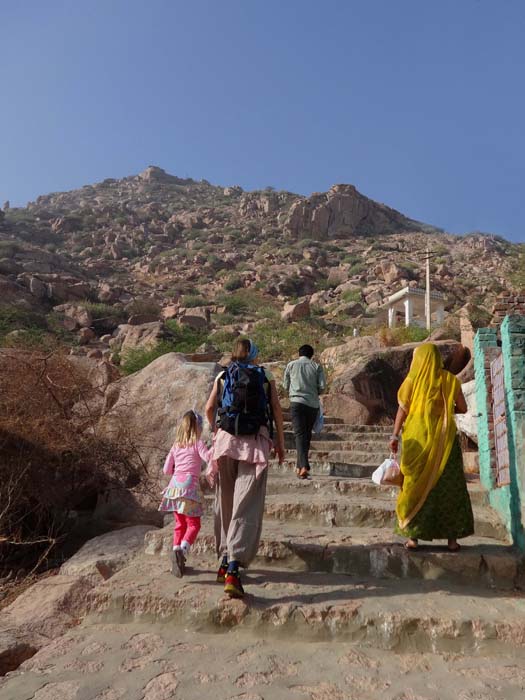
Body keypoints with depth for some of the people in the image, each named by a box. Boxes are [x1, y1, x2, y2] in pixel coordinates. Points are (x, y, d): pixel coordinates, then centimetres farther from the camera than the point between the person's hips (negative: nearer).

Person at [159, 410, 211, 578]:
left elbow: (166, 470, 16)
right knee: (193, 524, 2)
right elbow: (208, 457, -19)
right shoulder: (197, 443, -1)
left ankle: (177, 551, 11)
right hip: (190, 486, -5)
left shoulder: (176, 446, 14)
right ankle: (182, 550, -20)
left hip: (175, 486, 5)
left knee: (180, 524, 16)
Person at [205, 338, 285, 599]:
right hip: (256, 442, -2)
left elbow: (209, 408, 6)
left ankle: (224, 563, 24)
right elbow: (276, 409, 3)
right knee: (247, 506, -5)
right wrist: (280, 441, 11)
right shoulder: (265, 376, 8)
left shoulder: (223, 376, 11)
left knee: (225, 502, 15)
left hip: (226, 440, 2)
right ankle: (233, 569, -17)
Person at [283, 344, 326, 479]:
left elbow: (285, 385, 11)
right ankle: (300, 466, 21)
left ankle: (303, 466, -23)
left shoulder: (291, 365, 7)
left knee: (300, 434, -6)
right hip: (313, 404, 2)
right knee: (307, 434, 14)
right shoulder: (316, 366, 7)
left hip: (297, 402, -2)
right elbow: (322, 386, 0)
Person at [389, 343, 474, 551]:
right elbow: (463, 408, 4)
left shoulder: (412, 380, -1)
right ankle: (452, 538, 15)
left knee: (416, 486, 9)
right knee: (449, 487, 11)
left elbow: (402, 409, -6)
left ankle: (413, 536, 10)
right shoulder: (449, 380, 1)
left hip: (418, 440, 0)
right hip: (445, 441, 1)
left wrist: (395, 435, -6)